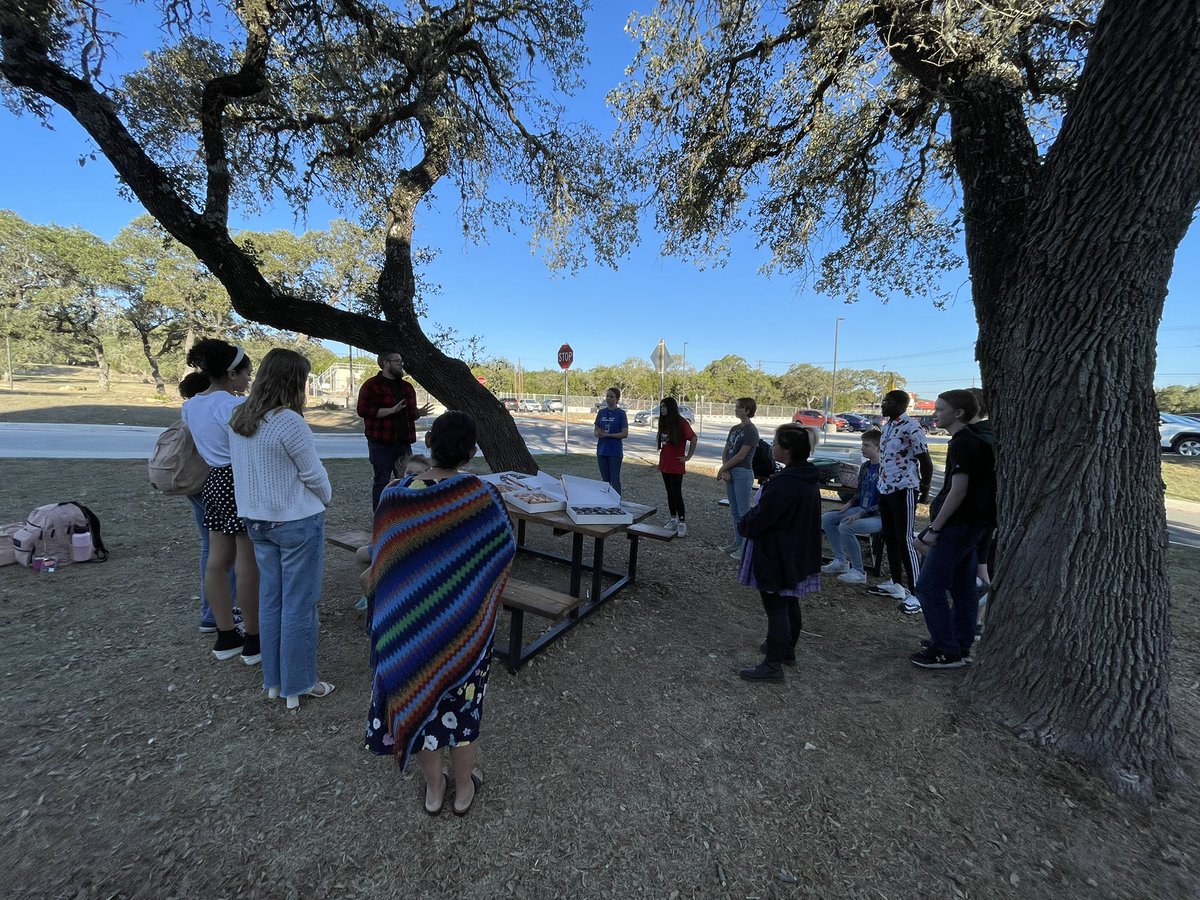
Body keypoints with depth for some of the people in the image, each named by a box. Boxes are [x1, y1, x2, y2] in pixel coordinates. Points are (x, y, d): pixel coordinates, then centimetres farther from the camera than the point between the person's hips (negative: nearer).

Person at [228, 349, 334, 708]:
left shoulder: (238, 418, 3)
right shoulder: (289, 422, -22)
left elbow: (244, 467, 10)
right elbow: (314, 474, -14)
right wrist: (325, 498, 6)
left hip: (257, 519, 8)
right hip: (297, 521, -8)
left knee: (270, 599, 18)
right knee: (299, 603, 5)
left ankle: (273, 679, 32)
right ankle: (298, 684, 19)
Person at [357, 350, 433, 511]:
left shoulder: (407, 387, 16)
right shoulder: (371, 385, -4)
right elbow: (363, 410, -14)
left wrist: (419, 412, 1)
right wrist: (391, 410, -21)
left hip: (404, 443, 6)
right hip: (381, 444, -6)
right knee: (381, 482, 0)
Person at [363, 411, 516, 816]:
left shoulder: (395, 497, -16)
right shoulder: (483, 498, -22)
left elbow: (382, 562, -5)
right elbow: (507, 549, -8)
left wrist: (372, 580, 16)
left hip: (411, 621, 2)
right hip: (466, 624, -1)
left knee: (417, 697, 21)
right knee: (462, 700, 19)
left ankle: (434, 789, 41)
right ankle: (464, 788, 39)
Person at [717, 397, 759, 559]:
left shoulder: (751, 431, -11)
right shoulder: (734, 429, 13)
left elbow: (740, 456, -16)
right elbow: (725, 452, 10)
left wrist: (722, 469, -11)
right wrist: (725, 470, -5)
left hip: (743, 473, -8)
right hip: (730, 473, 8)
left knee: (743, 512, -2)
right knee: (734, 511, 15)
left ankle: (746, 547, 8)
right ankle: (737, 543, 25)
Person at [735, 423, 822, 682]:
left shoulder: (784, 484, -29)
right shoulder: (808, 479, 3)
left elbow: (758, 521, -24)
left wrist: (744, 523, -1)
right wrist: (752, 519, 14)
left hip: (775, 556, -9)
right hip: (798, 553, 10)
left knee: (776, 608, 2)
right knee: (789, 602, 22)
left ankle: (773, 665, 15)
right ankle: (787, 649, 40)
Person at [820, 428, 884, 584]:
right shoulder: (865, 467, 9)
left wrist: (860, 515, -25)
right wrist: (849, 504, 2)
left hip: (879, 516, -9)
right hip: (861, 510, 9)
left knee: (846, 527, -30)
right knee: (826, 519, -1)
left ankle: (858, 572, -15)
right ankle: (841, 561, 7)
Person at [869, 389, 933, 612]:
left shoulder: (911, 427, -16)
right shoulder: (887, 425, 11)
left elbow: (926, 462, -12)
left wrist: (925, 491, -4)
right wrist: (882, 484, 18)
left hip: (903, 491, -9)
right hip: (885, 490, 9)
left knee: (905, 540, -6)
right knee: (890, 538, 15)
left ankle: (916, 592, 3)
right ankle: (895, 583, 28)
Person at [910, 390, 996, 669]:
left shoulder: (962, 443, -16)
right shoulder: (976, 441, 15)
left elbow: (959, 490, -21)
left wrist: (934, 528, -19)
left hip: (958, 526, -10)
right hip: (972, 524, 10)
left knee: (929, 587, -6)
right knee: (963, 588, 15)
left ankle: (946, 652, 2)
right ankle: (961, 647, 24)